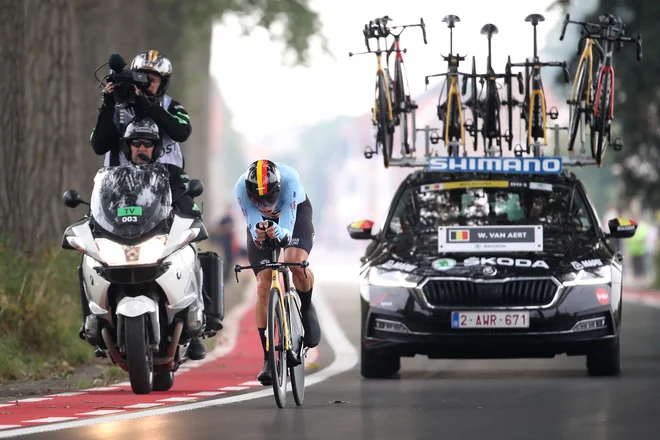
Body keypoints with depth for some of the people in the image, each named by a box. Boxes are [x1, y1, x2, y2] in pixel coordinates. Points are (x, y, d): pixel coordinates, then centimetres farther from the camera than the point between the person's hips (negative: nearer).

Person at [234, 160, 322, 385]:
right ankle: (268, 359, -3)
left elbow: (287, 229, -41)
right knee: (263, 287, -10)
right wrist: (258, 235, -58)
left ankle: (307, 308, 3)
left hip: (295, 213, -2)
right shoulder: (242, 188, -36)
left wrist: (279, 233, -63)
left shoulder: (289, 179, -40)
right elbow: (253, 226, -35)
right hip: (261, 222, 2)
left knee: (296, 263, -31)